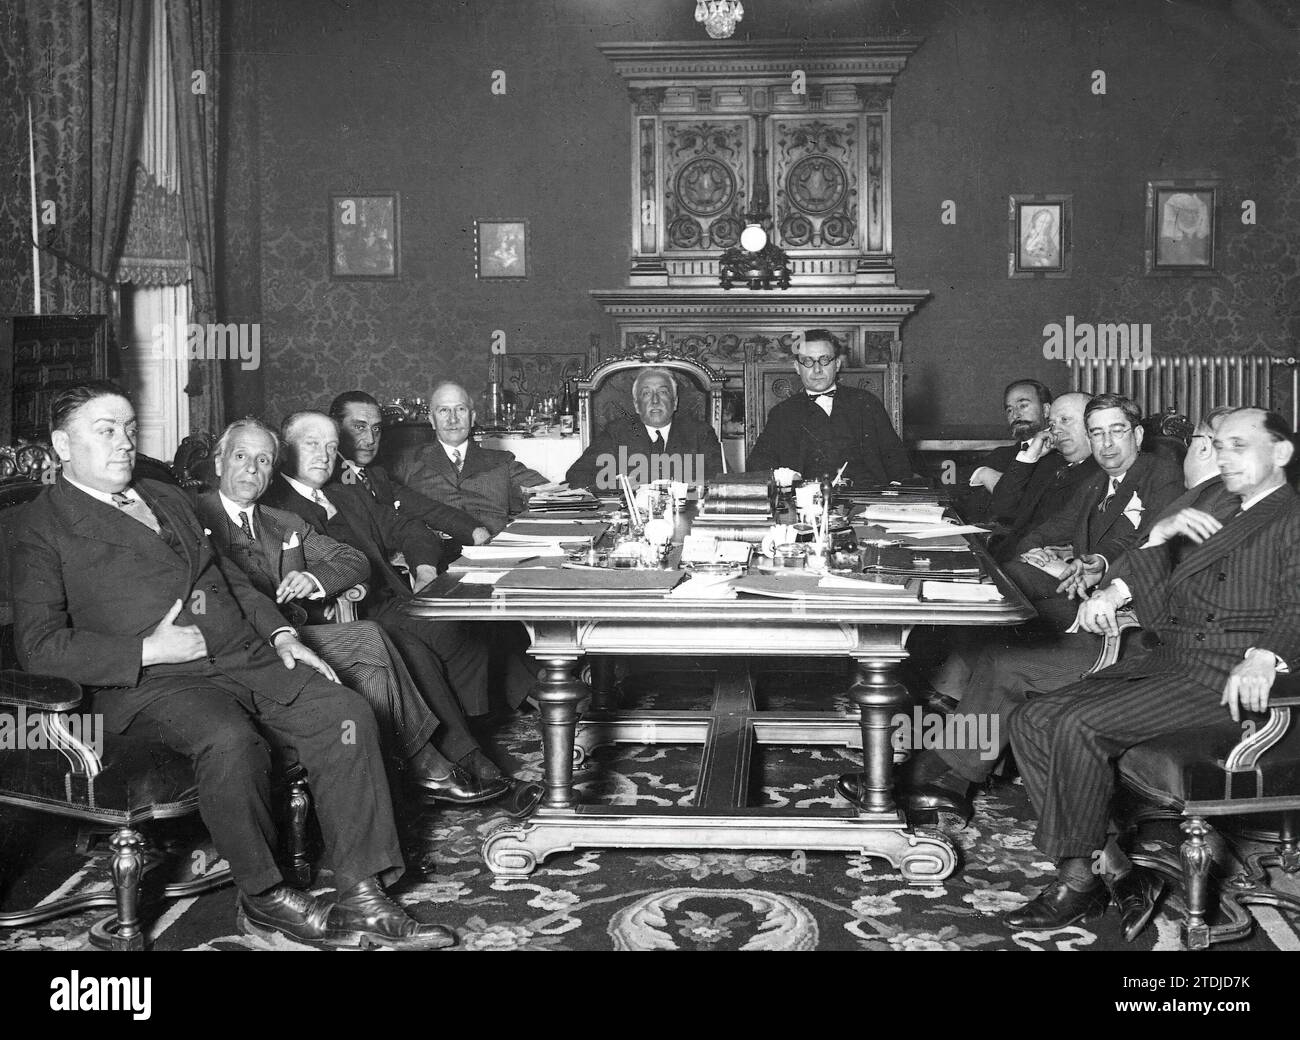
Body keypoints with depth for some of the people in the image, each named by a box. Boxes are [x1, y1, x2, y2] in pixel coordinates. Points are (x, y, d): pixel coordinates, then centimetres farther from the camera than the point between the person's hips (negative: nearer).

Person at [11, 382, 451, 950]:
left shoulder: (169, 499, 25)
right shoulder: (42, 526, 4)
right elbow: (39, 645, -6)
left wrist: (280, 634, 12)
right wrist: (148, 651, -14)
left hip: (248, 658, 7)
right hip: (153, 684, -6)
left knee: (346, 712, -16)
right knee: (232, 740, -36)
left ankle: (363, 899, -14)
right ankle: (264, 898, -13)